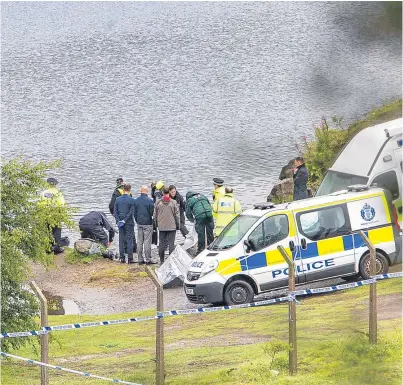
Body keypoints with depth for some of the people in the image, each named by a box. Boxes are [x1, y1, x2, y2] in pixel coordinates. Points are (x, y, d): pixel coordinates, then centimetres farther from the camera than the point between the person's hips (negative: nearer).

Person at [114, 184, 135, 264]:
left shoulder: (118, 199, 2)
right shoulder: (131, 200, -10)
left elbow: (115, 212, 0)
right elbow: (131, 212, -14)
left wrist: (118, 221, -3)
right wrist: (124, 220, -11)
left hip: (120, 223, 3)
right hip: (129, 223, -3)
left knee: (121, 240, 9)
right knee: (129, 240, 0)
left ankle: (122, 258, 9)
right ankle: (130, 258, -2)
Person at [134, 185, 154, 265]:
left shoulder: (136, 201, 2)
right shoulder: (149, 201, -13)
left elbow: (134, 213, 9)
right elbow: (152, 212, -9)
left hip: (139, 223, 4)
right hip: (148, 224, -4)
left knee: (139, 241, 9)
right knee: (147, 241, -2)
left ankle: (140, 259, 10)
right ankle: (148, 259, -2)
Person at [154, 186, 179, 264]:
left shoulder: (158, 202, -3)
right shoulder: (173, 202, -7)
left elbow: (155, 214, 4)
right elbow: (176, 215, -2)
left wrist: (156, 224, 17)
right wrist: (177, 225, 9)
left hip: (161, 227, 1)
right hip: (172, 226, -1)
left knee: (161, 243, 8)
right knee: (171, 243, 2)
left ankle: (161, 260, 10)